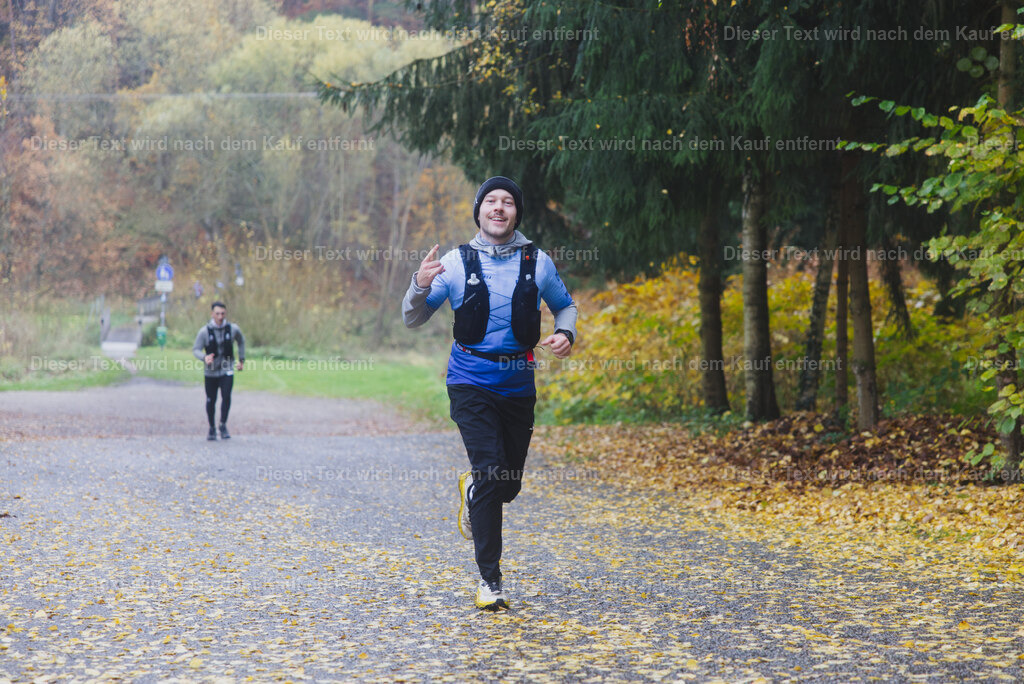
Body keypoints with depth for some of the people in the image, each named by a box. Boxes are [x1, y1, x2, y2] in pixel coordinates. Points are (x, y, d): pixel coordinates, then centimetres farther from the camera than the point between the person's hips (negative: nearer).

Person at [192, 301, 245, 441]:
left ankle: (223, 425, -3)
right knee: (211, 401, 7)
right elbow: (195, 350, -12)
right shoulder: (204, 332, -11)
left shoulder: (233, 329, -5)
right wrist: (204, 357, -34)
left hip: (227, 371, 0)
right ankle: (211, 428, 26)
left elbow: (241, 341, 16)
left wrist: (242, 359, 18)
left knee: (226, 396, -19)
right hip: (211, 371, 0)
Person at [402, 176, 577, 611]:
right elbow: (413, 320, 1)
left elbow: (565, 306, 19)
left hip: (519, 383, 3)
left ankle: (472, 491, 46)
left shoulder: (537, 263, 3)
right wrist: (420, 285, -20)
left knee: (509, 485, 9)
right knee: (491, 472, -16)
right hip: (471, 382, -3)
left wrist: (565, 334, -4)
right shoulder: (456, 263, -2)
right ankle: (489, 579, -8)